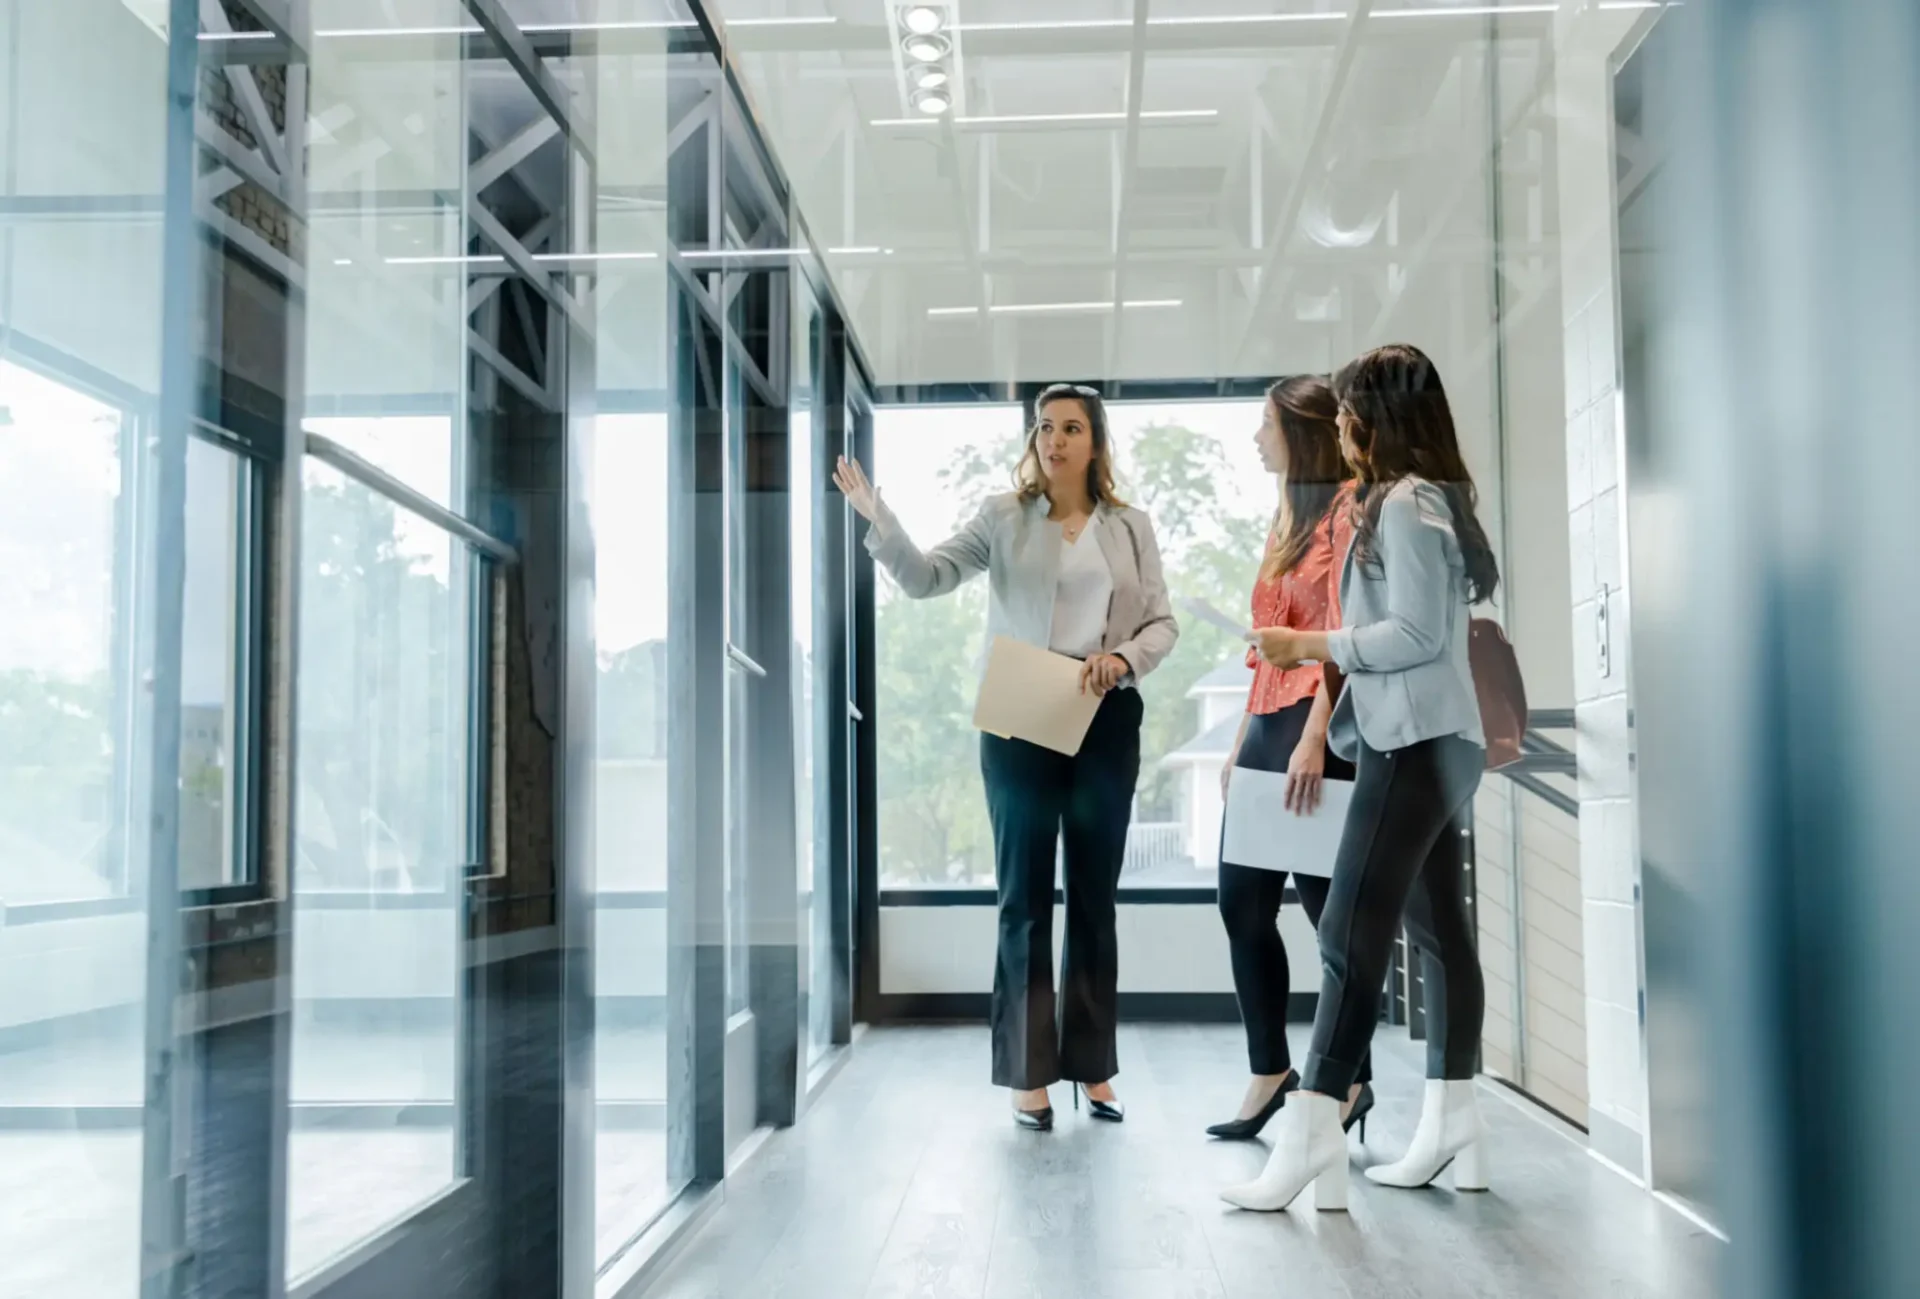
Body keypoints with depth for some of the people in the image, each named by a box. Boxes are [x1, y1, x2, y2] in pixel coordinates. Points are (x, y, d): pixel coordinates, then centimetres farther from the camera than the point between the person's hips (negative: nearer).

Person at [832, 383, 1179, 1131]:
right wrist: (877, 518, -20)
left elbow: (1163, 623, 5)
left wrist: (1123, 660, -15)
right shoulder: (1004, 519, 4)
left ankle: (1093, 1066, 19)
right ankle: (1029, 1073, 9)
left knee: (1094, 896, 9)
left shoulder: (1131, 527, 9)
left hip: (1106, 722, 2)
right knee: (1025, 897, 2)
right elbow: (926, 578, -6)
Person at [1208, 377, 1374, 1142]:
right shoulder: (1289, 516, 21)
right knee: (1242, 902, 7)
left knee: (1324, 901, -3)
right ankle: (1270, 1073, 17)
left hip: (1315, 726, -9)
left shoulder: (1348, 505, -6)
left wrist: (1314, 738, -23)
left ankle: (1350, 1081, 10)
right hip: (1267, 722, 9)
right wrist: (1242, 742, 18)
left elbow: (1344, 630, -16)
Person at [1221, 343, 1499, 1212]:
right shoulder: (1421, 500, 19)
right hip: (1425, 742, 11)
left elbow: (1418, 633, -18)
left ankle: (1310, 1141, -16)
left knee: (1351, 939, -15)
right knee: (1439, 935, 10)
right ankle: (1452, 1134, 15)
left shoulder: (1406, 504, -11)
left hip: (1419, 744, -11)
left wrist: (1307, 646, -12)